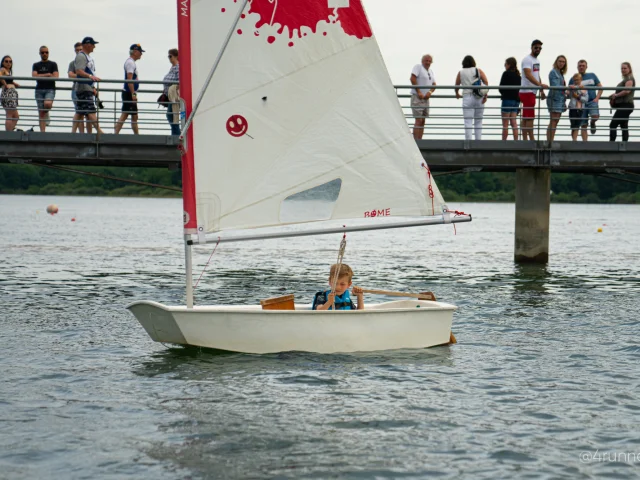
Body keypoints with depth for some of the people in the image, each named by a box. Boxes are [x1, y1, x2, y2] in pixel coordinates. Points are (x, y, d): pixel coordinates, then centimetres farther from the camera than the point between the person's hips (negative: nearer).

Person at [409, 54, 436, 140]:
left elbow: (434, 85, 13)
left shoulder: (431, 72, 18)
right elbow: (412, 79, -16)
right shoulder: (418, 67, -5)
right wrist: (419, 92, -19)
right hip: (417, 97, -8)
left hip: (426, 98, 8)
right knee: (418, 120, -14)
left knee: (422, 121, 7)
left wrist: (430, 92, -9)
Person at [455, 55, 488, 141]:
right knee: (478, 122, 10)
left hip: (467, 98, -2)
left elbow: (456, 86, 13)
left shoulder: (461, 73, 6)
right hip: (479, 98, 2)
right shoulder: (478, 71, 8)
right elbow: (486, 82, -4)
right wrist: (485, 95, -4)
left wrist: (457, 94, 32)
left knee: (468, 123, -4)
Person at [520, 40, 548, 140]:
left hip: (532, 92, 10)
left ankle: (525, 139, 11)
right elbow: (528, 75, -26)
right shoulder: (527, 60, -12)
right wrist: (540, 84, -37)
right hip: (527, 91, -10)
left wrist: (541, 91, 20)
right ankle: (532, 139, -12)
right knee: (530, 117, -11)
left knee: (525, 117, 9)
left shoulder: (537, 60, 18)